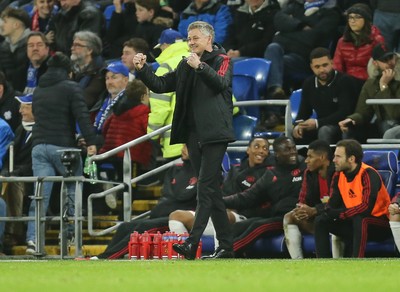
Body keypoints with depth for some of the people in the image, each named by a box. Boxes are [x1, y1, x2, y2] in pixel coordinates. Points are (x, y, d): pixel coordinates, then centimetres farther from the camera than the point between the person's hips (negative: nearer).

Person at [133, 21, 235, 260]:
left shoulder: (221, 60, 0)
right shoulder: (185, 66, 18)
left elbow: (220, 83, -20)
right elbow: (161, 85, 16)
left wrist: (200, 66, -34)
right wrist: (143, 69, 0)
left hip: (214, 134, -7)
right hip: (193, 135, 7)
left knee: (206, 187, -13)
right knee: (212, 190, 9)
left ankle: (192, 243, -22)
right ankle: (226, 245, 12)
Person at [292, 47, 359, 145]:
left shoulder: (345, 81, -11)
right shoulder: (308, 83, 8)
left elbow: (345, 112, -19)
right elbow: (304, 111, 13)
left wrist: (317, 123, -27)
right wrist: (298, 125, -12)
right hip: (321, 127, 6)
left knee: (324, 131, -38)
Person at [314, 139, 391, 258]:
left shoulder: (368, 174, -21)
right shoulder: (339, 175, 2)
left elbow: (367, 208, -31)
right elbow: (333, 204, 2)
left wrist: (338, 214, -26)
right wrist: (329, 211, -23)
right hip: (353, 221, 8)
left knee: (358, 219, -38)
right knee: (321, 221, -5)